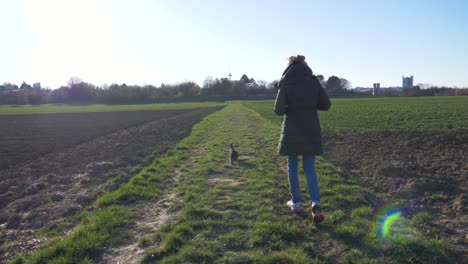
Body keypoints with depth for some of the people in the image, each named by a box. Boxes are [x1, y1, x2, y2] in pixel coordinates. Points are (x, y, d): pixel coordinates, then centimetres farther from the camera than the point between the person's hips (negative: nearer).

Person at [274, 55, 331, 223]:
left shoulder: (286, 84, -7)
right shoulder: (314, 81, 1)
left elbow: (278, 110, -11)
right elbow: (326, 105, 2)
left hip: (292, 131, -2)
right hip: (311, 131, 2)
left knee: (292, 167, 14)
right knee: (309, 168, 10)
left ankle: (295, 203, 21)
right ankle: (316, 202, -7)